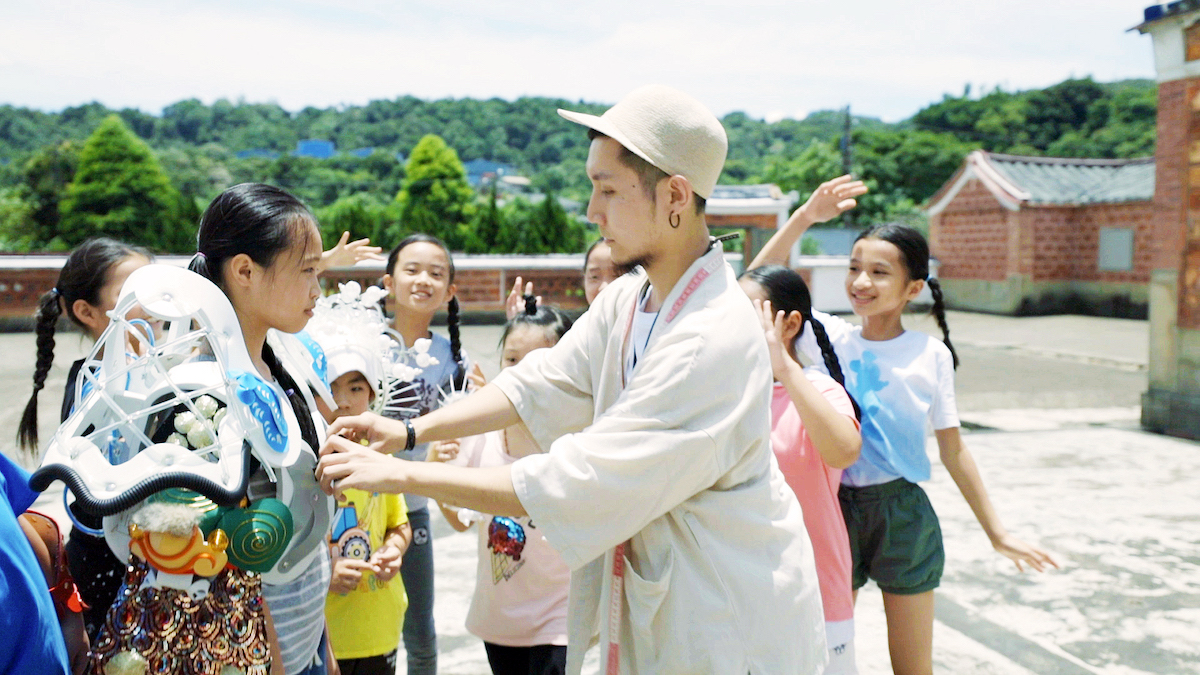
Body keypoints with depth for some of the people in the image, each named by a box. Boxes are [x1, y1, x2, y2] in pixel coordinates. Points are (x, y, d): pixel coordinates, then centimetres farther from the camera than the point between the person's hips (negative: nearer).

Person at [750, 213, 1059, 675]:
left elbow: (953, 450, 3)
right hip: (835, 508, 1)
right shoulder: (829, 337, -2)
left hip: (903, 512, 0)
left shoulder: (931, 354, -4)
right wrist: (804, 216, -17)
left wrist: (997, 532, 5)